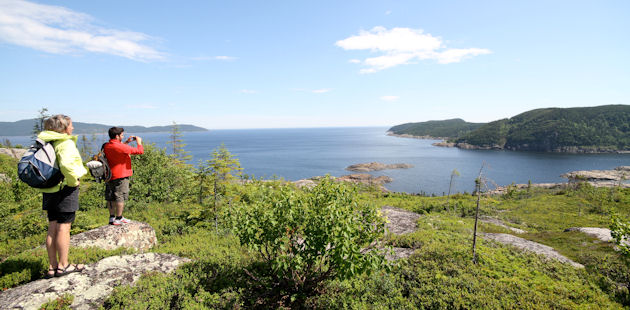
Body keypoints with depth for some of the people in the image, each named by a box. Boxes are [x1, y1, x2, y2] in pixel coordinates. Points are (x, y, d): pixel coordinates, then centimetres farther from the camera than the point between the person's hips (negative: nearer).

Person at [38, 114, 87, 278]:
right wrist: (73, 181, -15)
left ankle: (52, 267, 20)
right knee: (63, 228, 1)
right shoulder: (67, 143, -14)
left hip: (50, 190, 8)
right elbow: (66, 165, -30)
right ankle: (63, 265, 11)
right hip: (65, 189, -8)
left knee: (52, 228, 12)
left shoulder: (45, 143, 10)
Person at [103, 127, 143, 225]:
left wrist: (126, 142, 18)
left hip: (109, 176, 8)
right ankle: (118, 219, 4)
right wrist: (139, 142, 1)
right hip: (121, 176, -8)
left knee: (111, 198, 13)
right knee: (120, 197, 0)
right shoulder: (121, 147, -19)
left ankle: (112, 217, 22)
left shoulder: (106, 146, 5)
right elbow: (140, 151, -16)